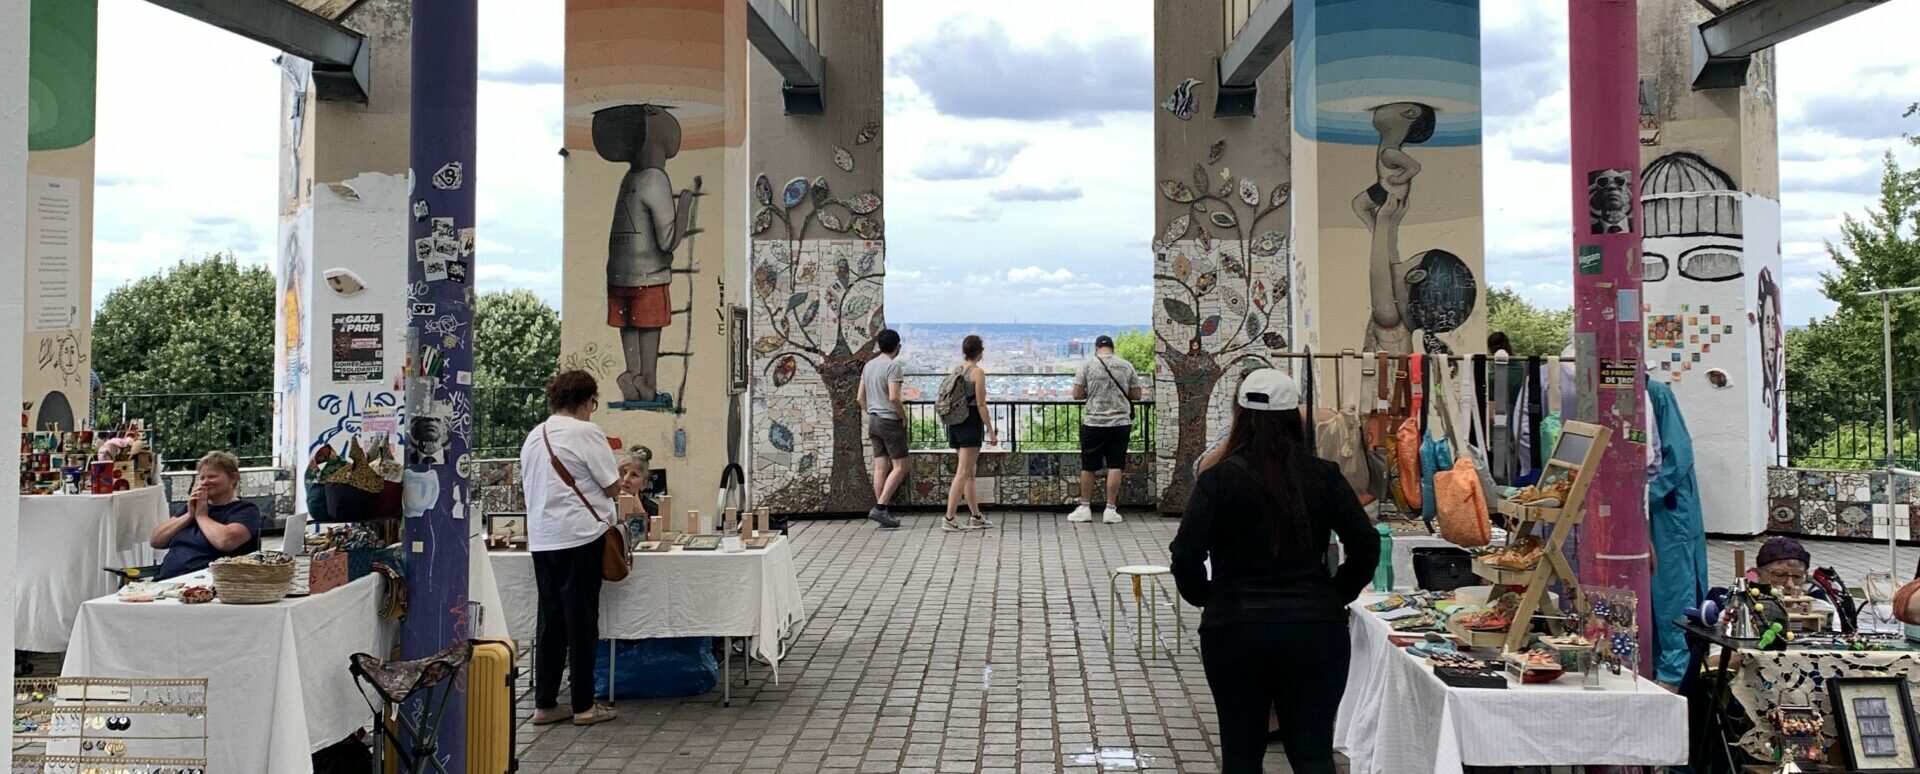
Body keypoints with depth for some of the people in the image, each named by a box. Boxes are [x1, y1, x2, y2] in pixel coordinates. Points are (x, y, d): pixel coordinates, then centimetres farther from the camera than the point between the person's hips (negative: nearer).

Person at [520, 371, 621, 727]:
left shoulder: (534, 437, 12)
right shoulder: (586, 433, -10)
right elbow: (613, 487, -9)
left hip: (541, 539, 7)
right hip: (579, 537, -7)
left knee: (550, 620, 13)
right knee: (582, 621, 1)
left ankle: (544, 704, 15)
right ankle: (583, 706, 7)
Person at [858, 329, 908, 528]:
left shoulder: (869, 365, 10)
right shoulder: (894, 366, -13)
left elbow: (860, 397, 12)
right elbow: (893, 397, -22)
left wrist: (871, 414, 18)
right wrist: (904, 416, -9)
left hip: (873, 421, 8)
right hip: (890, 421, -8)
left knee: (880, 467, 8)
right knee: (900, 467, -2)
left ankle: (882, 512, 9)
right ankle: (880, 508, -10)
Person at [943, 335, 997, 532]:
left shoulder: (955, 370, 10)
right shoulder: (977, 372, -10)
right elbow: (981, 405, -13)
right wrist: (991, 431, -8)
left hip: (954, 424, 8)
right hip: (971, 423, -8)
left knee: (970, 471, 15)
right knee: (963, 473, -6)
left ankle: (976, 517, 22)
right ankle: (949, 519, -9)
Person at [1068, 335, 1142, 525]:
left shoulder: (1087, 365, -2)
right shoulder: (1126, 366, 4)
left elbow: (1077, 395, -3)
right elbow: (1136, 395, 7)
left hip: (1094, 423, -1)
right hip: (1120, 423, 1)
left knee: (1088, 466, 8)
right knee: (1115, 466, 4)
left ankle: (1084, 508, 14)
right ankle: (1111, 510, 3)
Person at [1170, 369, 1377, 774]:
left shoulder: (1219, 478, -7)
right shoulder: (1324, 475, 0)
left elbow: (1186, 556, -11)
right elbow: (1366, 547, -1)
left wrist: (1205, 598, 6)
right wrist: (1336, 596, 11)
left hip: (1234, 629, -1)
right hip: (1315, 627, 1)